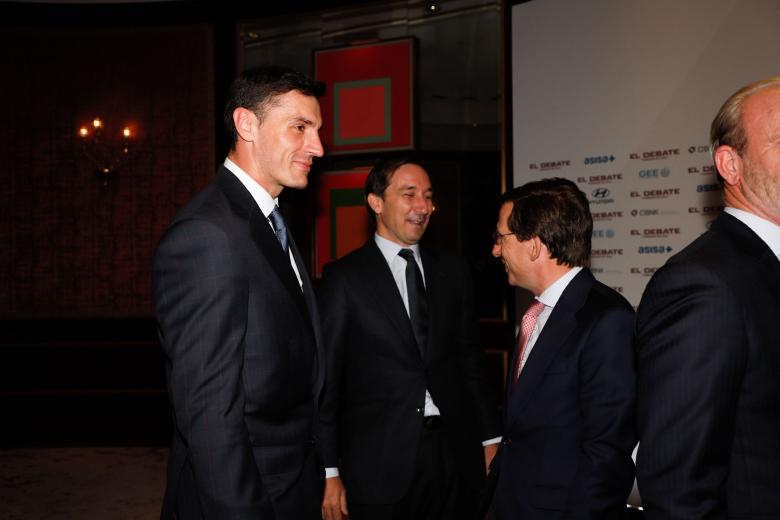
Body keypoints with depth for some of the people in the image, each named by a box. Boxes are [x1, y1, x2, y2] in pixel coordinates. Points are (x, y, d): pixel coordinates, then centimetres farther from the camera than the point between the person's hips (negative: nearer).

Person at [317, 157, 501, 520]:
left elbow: (470, 359, 12)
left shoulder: (453, 272, 9)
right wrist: (329, 471, -7)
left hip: (456, 454, 4)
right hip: (380, 464, -3)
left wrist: (490, 439, 10)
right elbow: (326, 378, -4)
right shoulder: (344, 277, -4)